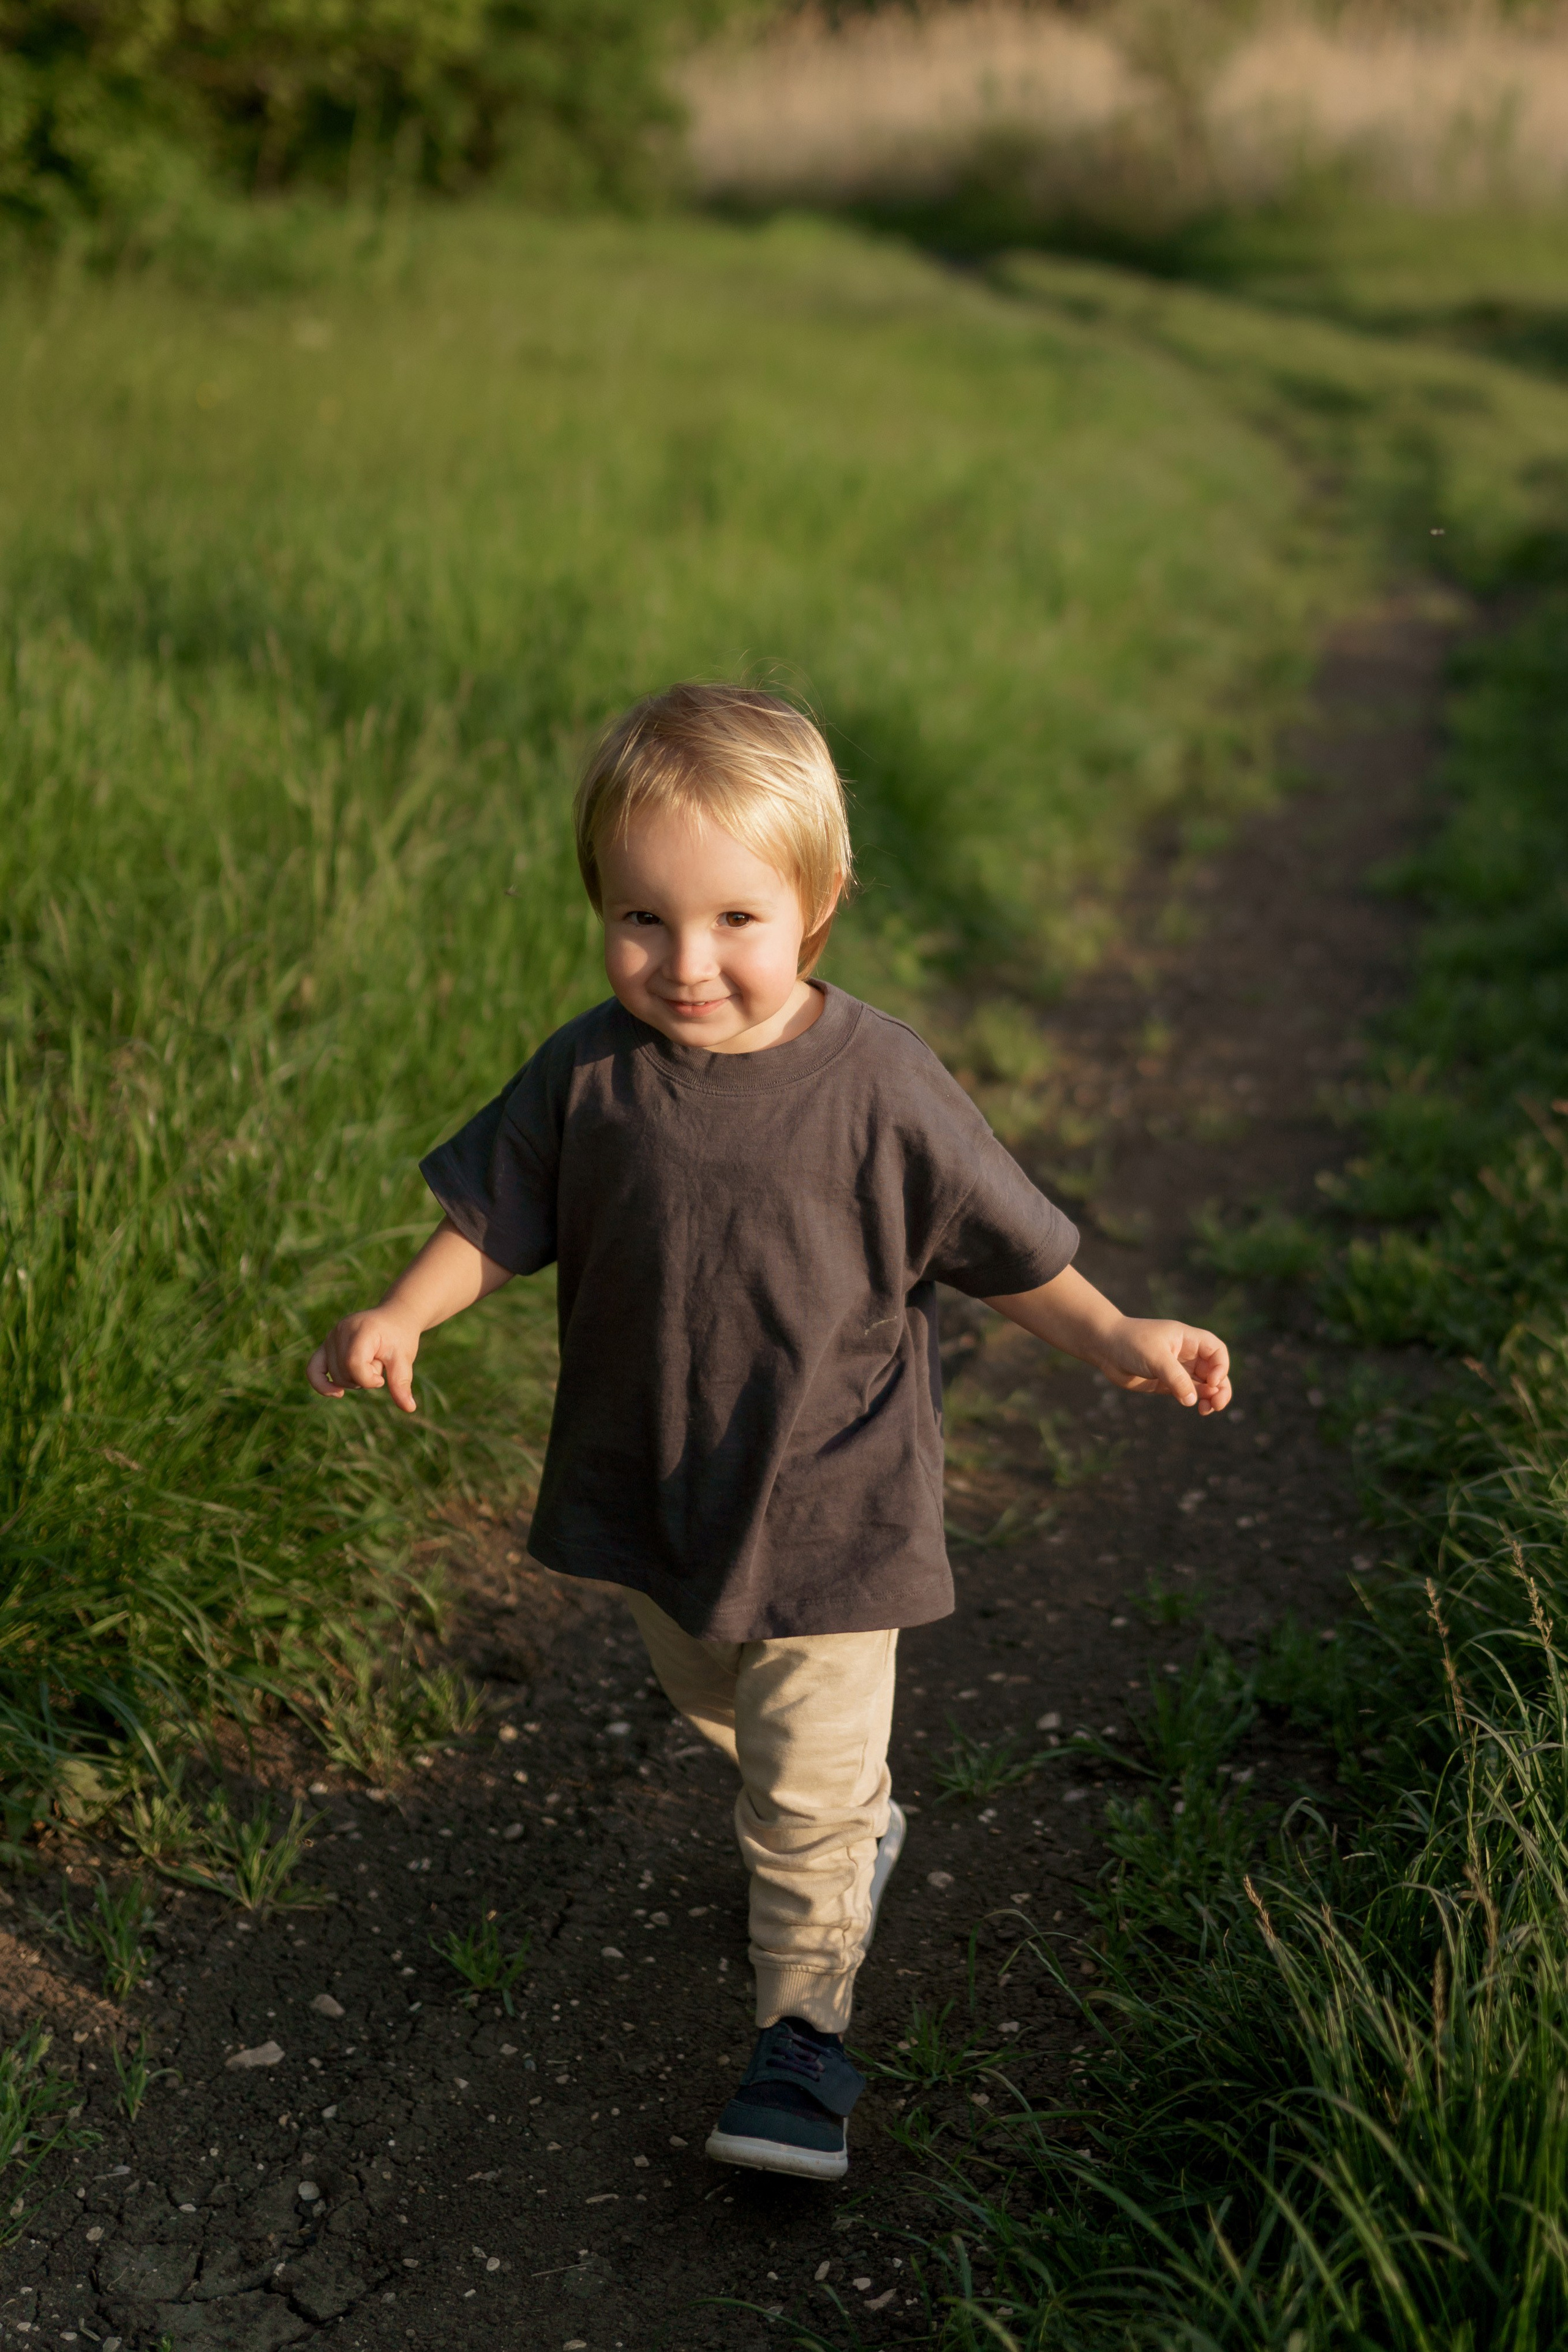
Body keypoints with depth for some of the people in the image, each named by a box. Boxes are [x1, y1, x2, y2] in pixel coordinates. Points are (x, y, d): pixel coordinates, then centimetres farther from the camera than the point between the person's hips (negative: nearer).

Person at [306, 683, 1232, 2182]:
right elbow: (497, 1216, 0)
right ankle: (859, 1831, 57)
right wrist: (400, 1318, -15)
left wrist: (1115, 1338, -20)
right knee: (718, 1711, 28)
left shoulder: (876, 1087, -19)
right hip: (649, 1496, 5)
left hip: (826, 1512, -4)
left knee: (806, 1794, 2)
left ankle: (803, 2026, 22)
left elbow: (1003, 1251, -9)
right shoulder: (590, 1075, -12)